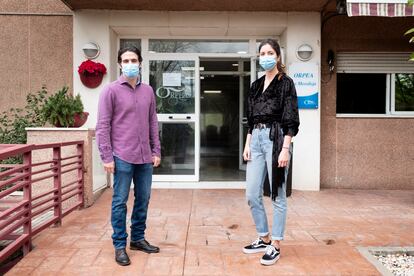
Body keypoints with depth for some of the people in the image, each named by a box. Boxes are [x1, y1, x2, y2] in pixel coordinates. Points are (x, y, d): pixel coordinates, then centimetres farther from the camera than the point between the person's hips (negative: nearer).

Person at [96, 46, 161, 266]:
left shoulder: (148, 91, 10)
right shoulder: (111, 90, -4)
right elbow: (102, 126, -6)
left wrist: (156, 150, 10)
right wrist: (106, 157, -11)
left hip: (145, 157, 5)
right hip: (122, 157, -5)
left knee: (143, 199, 13)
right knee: (120, 201, 4)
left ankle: (138, 238, 29)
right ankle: (119, 245, 17)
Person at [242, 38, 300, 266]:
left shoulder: (286, 83, -3)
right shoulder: (256, 85, 15)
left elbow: (290, 120, -9)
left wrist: (285, 149, -16)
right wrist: (247, 144, 9)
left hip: (275, 139, -6)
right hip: (256, 139, 7)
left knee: (277, 195, 2)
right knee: (252, 195, 8)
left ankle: (275, 245, 14)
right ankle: (264, 238, 25)